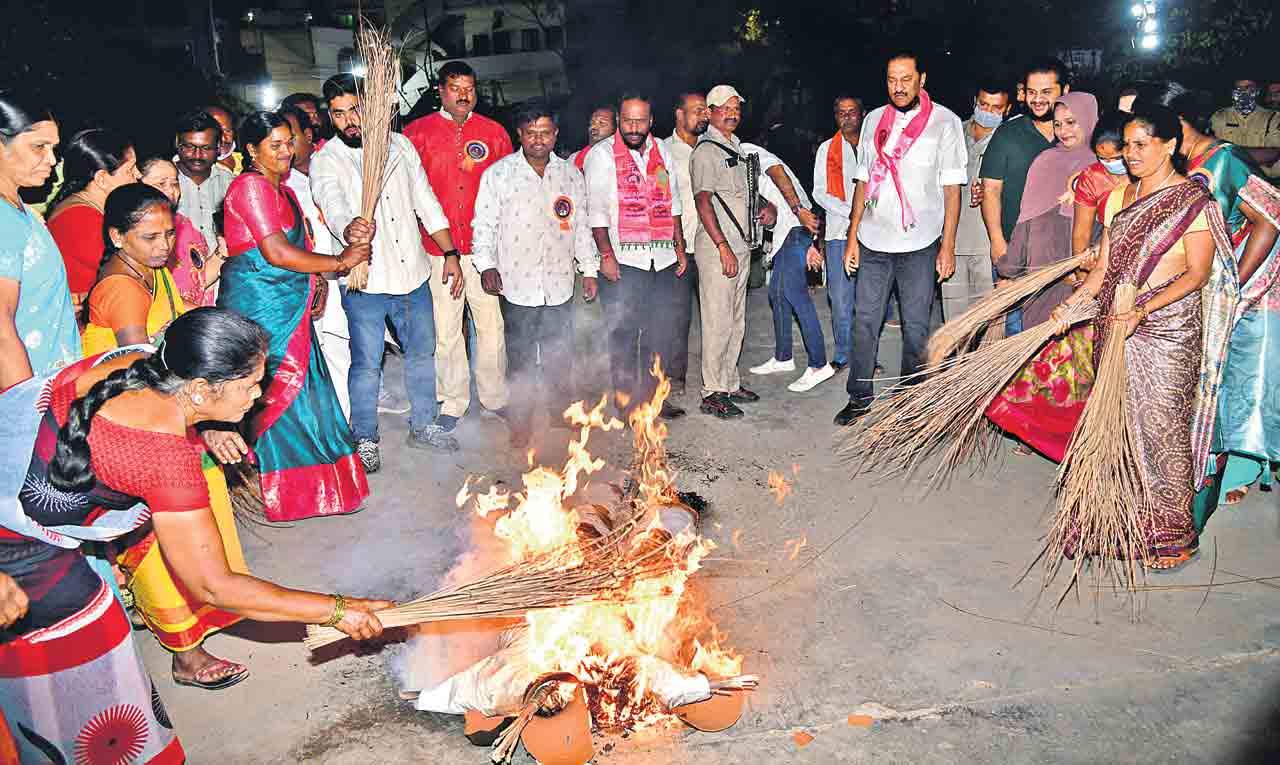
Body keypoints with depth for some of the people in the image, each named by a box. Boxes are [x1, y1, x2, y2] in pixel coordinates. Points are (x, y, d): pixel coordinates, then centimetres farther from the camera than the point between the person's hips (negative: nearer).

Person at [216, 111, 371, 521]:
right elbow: (276, 253, -21)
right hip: (258, 305, -9)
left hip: (285, 303, 9)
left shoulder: (282, 189, 18)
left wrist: (318, 280, 5)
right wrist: (339, 262, -14)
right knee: (272, 394, -3)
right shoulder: (251, 186, -12)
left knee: (295, 388, 12)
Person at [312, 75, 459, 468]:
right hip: (365, 282, -4)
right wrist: (348, 229, -51)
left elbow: (426, 202, 9)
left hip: (414, 274, 4)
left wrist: (449, 253, 5)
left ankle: (423, 425, 35)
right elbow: (332, 205, -28)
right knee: (367, 365, 5)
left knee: (422, 352, 16)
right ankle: (365, 438, 24)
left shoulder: (399, 145, 4)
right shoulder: (325, 161, -7)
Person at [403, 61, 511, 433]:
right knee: (446, 331, 6)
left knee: (492, 326, 6)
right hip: (438, 250, -1)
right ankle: (453, 402, 20)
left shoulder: (494, 133, 8)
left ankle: (495, 396, 23)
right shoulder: (417, 133, 3)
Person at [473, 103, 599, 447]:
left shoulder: (570, 174, 8)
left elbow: (582, 226, 14)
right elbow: (484, 224, 0)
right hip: (517, 286, -2)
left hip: (559, 286, 3)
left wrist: (589, 269, 12)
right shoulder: (498, 174, -1)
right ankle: (520, 425, 17)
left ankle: (563, 416, 28)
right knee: (521, 360, 5)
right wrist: (487, 265, -12)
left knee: (560, 358, 11)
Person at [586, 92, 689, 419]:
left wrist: (680, 247, 15)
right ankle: (626, 400, 6)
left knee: (661, 331, 9)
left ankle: (653, 396, 20)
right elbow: (597, 209, -6)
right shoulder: (602, 154, -1)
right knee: (623, 332, -4)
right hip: (623, 261, -5)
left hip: (662, 259, 5)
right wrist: (606, 254, -13)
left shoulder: (661, 151, 14)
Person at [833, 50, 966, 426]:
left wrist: (947, 247, -8)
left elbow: (952, 188, -2)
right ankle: (860, 397, 15)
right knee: (865, 320, 5)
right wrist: (852, 236, 8)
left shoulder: (945, 121, 0)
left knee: (916, 325, 4)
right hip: (873, 241, 3)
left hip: (919, 243, -3)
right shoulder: (874, 120, 10)